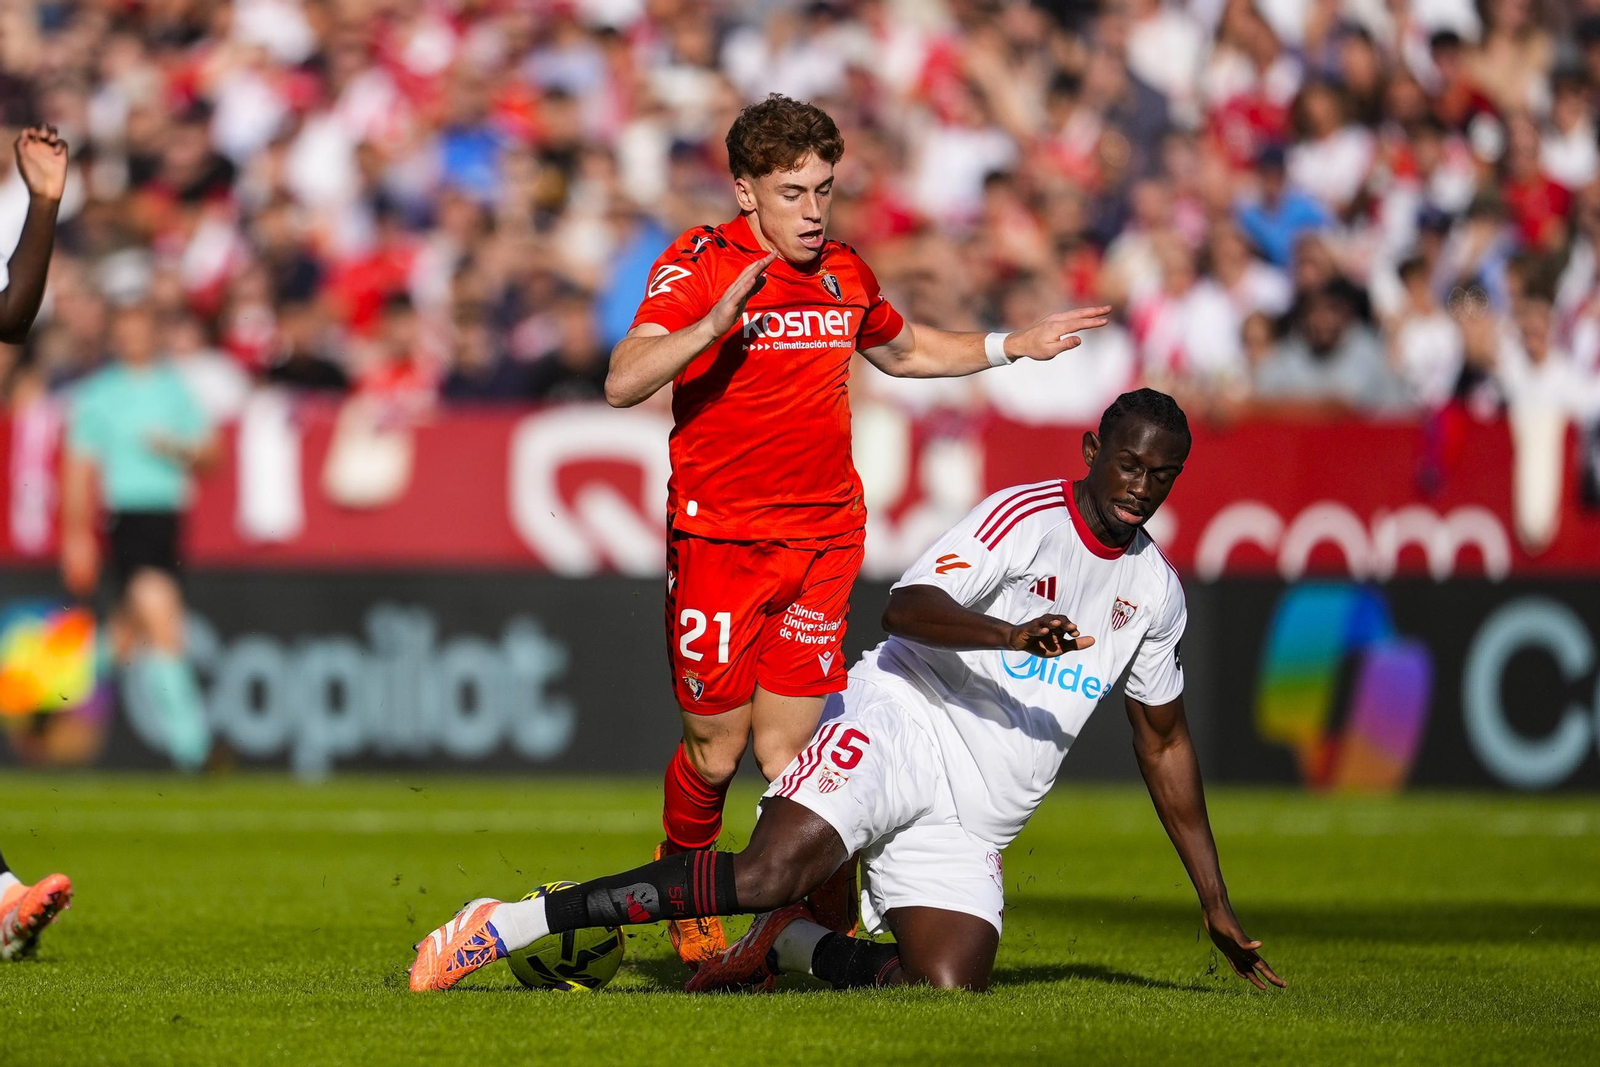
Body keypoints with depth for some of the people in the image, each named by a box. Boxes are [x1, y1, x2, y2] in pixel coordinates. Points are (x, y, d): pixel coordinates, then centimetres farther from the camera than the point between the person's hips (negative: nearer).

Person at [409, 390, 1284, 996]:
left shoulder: (1155, 591, 15)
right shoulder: (1025, 519, -7)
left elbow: (1164, 743, 26)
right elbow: (904, 608, -21)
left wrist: (1214, 902, 26)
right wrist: (1014, 636, -39)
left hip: (970, 825, 6)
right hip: (900, 729, -6)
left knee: (948, 992, -18)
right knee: (770, 874, -31)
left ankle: (792, 948, 9)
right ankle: (507, 925, -27)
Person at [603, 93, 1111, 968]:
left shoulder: (845, 275, 9)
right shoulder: (697, 266, -9)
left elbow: (903, 350, 31)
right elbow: (622, 383, -23)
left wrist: (1012, 348, 24)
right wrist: (713, 324, -37)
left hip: (823, 536, 3)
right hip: (719, 535, -3)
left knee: (787, 749, -3)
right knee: (717, 747, 3)